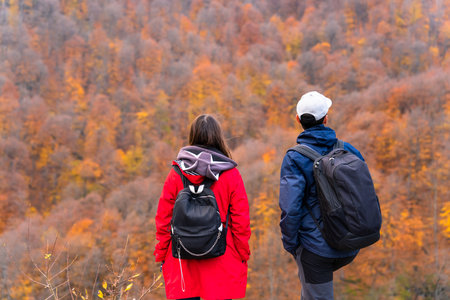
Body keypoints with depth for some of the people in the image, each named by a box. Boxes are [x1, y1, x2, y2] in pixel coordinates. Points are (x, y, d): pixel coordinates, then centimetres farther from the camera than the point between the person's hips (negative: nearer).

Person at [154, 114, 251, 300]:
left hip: (182, 263, 2)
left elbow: (163, 219, 2)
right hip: (222, 264, -1)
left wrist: (161, 256, 12)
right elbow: (241, 222, -2)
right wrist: (243, 256, 8)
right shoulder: (231, 175, -4)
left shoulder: (176, 174, -1)